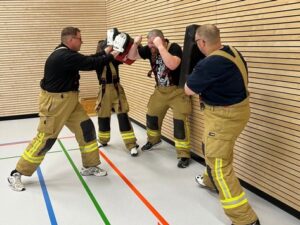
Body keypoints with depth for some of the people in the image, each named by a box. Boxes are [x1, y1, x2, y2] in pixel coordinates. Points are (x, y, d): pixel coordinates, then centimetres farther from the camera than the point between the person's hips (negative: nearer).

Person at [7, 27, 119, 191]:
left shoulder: (66, 54, 7)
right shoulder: (64, 57, -24)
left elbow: (87, 60, 13)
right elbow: (91, 64, -22)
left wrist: (105, 52, 7)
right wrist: (110, 56, -8)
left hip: (69, 100, 10)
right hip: (54, 102, -10)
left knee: (86, 128, 8)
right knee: (45, 139, -5)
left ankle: (89, 166, 21)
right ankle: (16, 174, 9)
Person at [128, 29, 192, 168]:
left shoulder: (174, 48, -21)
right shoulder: (149, 49, -5)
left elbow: (172, 65, -39)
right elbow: (131, 56, 4)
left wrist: (160, 46, -37)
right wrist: (135, 44, -15)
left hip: (177, 90, -6)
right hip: (160, 90, 6)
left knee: (180, 121, -10)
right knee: (151, 116, 19)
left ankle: (184, 154, 0)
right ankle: (153, 140, 47)